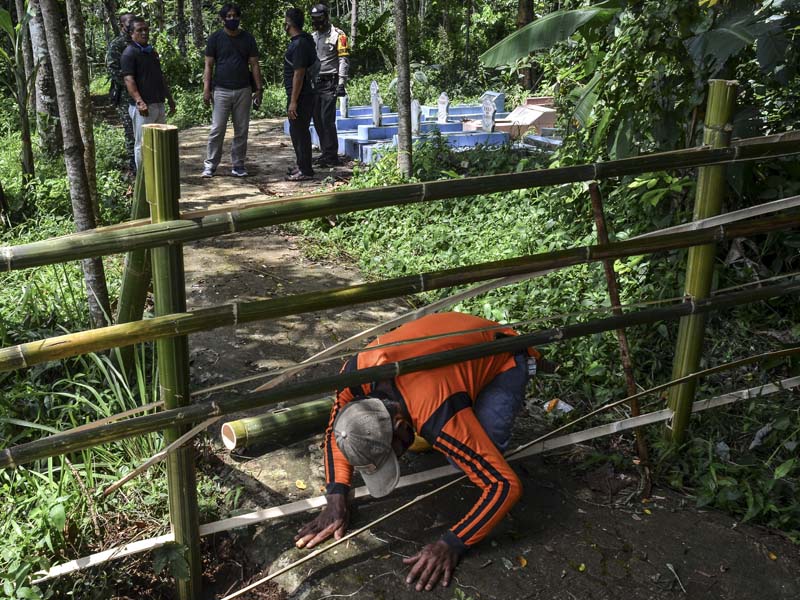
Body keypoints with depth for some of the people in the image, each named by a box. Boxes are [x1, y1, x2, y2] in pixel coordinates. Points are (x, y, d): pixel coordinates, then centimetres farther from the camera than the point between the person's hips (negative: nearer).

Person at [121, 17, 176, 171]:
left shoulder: (152, 51, 17)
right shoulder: (129, 53, -8)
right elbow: (129, 80, -17)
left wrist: (170, 98, 21)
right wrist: (139, 102, -29)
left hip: (159, 104, 8)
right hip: (143, 107, -8)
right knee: (142, 145, -3)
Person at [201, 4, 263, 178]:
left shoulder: (248, 38, 7)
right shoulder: (215, 38, 1)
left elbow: (254, 65, 7)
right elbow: (209, 65, 2)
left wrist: (259, 89, 0)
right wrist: (206, 88, -6)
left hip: (243, 91, 2)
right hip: (221, 90, -2)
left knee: (241, 130, 5)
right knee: (217, 129, -4)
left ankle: (238, 164, 13)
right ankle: (210, 165, 3)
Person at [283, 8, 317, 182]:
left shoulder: (299, 45, -19)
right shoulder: (304, 40, 14)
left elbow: (299, 74, -23)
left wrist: (293, 101, -23)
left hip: (300, 96, -10)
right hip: (304, 95, 10)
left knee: (300, 132, -5)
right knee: (297, 131, 17)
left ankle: (305, 171, 1)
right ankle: (302, 166, 26)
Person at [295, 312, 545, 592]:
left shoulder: (441, 419, -44)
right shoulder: (356, 373, -29)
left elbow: (505, 485, -39)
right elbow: (336, 430, -10)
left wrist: (451, 544, -41)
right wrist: (336, 498, -21)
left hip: (502, 358, -5)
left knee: (473, 460, -21)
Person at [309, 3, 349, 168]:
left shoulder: (337, 35, -4)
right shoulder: (313, 37, 17)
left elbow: (344, 60, -9)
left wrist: (341, 83, -17)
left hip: (329, 83, -7)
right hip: (315, 83, 7)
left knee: (327, 119, -11)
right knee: (317, 119, 8)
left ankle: (331, 156, -7)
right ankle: (325, 152, 18)